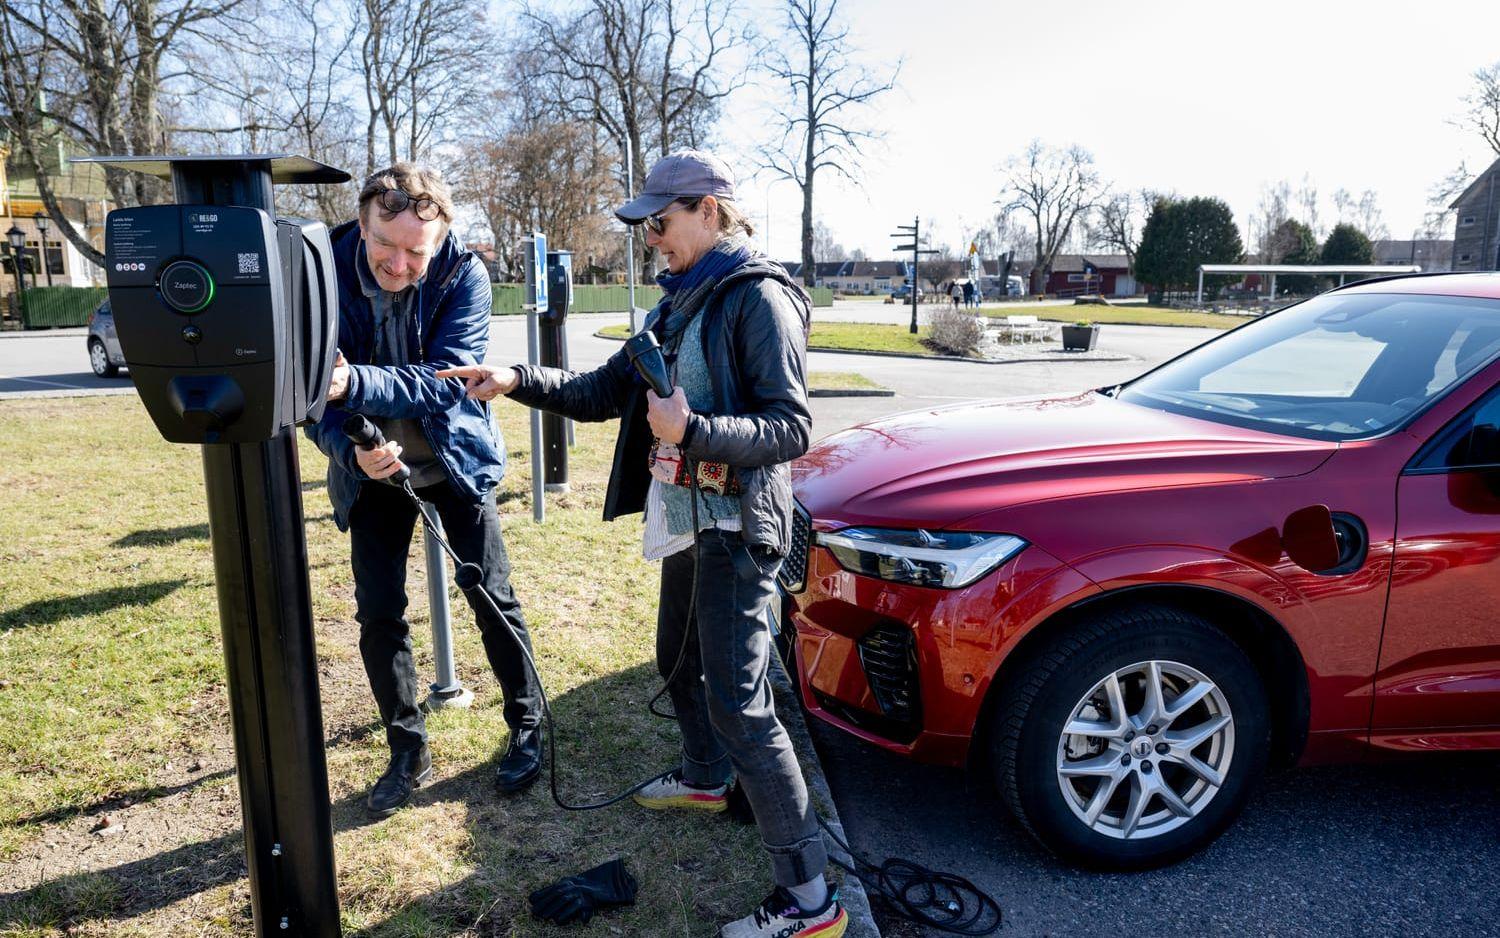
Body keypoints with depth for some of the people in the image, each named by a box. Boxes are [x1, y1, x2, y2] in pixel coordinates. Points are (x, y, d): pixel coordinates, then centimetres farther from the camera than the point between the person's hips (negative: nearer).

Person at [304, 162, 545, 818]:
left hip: (455, 460, -1)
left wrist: (355, 384, -43)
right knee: (378, 614, 4)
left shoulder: (464, 275, -20)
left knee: (493, 599, 2)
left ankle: (527, 730, 22)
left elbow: (449, 379, -28)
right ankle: (408, 751, 22)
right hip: (373, 470, 2)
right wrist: (349, 447, -35)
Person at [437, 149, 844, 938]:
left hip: (735, 527, -9)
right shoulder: (680, 302, 14)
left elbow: (791, 428, -19)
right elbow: (606, 391, 13)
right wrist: (519, 382, 1)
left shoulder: (758, 298, -13)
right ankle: (705, 779, 51)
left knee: (739, 703, -11)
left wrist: (691, 431, -30)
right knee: (678, 660, 25)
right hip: (686, 520, 9)